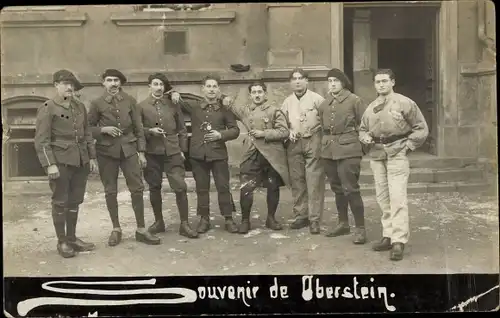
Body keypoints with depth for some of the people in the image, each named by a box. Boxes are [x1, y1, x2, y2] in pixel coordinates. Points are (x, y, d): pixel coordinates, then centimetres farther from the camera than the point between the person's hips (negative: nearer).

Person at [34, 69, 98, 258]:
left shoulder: (80, 107, 12)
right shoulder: (47, 108, -6)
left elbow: (87, 134, 16)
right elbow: (41, 140, -11)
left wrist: (92, 157, 10)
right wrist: (49, 164, -18)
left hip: (81, 162, 6)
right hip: (60, 162, -6)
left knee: (75, 201, 11)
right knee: (60, 202, 3)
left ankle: (72, 238, 22)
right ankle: (62, 242, 13)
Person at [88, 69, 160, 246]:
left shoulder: (130, 101, 3)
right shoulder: (97, 103, -1)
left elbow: (138, 127, 5)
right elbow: (88, 127, 6)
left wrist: (141, 151, 1)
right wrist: (103, 129, -14)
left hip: (128, 148, 1)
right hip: (106, 151, -1)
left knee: (137, 188, -2)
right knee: (110, 191, 5)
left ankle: (141, 230, 7)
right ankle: (116, 229, 18)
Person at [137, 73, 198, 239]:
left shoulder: (173, 104, 6)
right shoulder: (141, 106, 1)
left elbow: (182, 129, 9)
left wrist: (182, 149, 4)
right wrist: (149, 131, -15)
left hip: (172, 152, 0)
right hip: (152, 153, 0)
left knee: (181, 187, -6)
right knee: (154, 188, 9)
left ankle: (184, 224, 2)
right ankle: (158, 221, 24)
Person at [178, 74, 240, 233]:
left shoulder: (224, 108, 2)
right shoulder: (193, 106, 4)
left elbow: (235, 130, 5)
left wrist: (221, 135, -12)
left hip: (218, 153, -1)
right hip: (198, 154, 1)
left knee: (223, 187, 1)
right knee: (201, 188, 8)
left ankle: (228, 218, 10)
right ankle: (204, 219, 19)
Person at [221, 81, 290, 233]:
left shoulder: (274, 110, -1)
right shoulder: (245, 111, 10)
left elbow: (284, 132, -6)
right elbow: (231, 107, 27)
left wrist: (264, 134, -14)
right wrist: (227, 103, 4)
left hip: (272, 155, -2)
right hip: (252, 155, 2)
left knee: (273, 188, 7)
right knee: (245, 189, -6)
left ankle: (271, 218, 25)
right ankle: (245, 220, 9)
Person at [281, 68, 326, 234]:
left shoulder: (317, 99, -1)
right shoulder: (287, 102, 12)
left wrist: (323, 140, -13)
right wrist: (289, 132, 0)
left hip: (313, 141, -4)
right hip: (294, 144, 4)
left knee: (314, 182, -6)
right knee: (296, 181, 6)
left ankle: (315, 219, -3)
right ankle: (301, 215, 16)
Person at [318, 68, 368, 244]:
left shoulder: (354, 100, -4)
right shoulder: (324, 104, 12)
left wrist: (362, 144, -4)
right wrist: (326, 142, 15)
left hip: (348, 149, -6)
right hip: (329, 150, 6)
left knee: (350, 189, -9)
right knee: (337, 188, 13)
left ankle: (360, 228, -1)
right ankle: (343, 223, 26)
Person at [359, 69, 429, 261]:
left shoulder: (405, 103, -2)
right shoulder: (371, 107, 13)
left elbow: (421, 128, 0)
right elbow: (362, 129, 24)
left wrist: (407, 146, -7)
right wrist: (365, 137, 2)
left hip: (397, 153, -6)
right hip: (376, 155, 6)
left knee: (397, 198, -11)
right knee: (382, 198, 8)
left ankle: (399, 241, -9)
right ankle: (388, 236, 18)